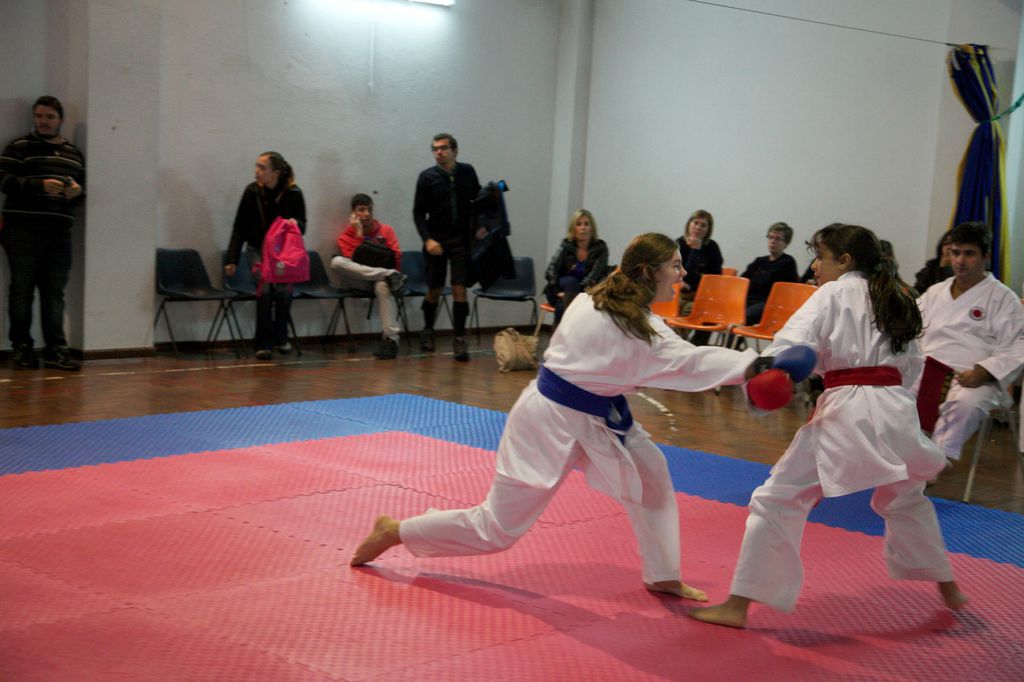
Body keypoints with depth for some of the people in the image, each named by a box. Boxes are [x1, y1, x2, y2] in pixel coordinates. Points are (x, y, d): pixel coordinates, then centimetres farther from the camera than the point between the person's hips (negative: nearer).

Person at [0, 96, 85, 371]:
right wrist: (40, 185, -21)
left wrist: (78, 191, -2)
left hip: (59, 234, 4)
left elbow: (84, 186, 23)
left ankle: (55, 349, 2)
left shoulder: (74, 153, 19)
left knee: (55, 293, 2)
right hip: (23, 232, -4)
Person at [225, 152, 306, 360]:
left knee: (284, 290, -19)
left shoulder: (293, 193, -11)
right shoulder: (252, 191, -8)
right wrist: (232, 259, -5)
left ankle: (281, 339, 5)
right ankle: (264, 344, -11)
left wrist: (295, 223, -28)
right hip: (258, 249, 0)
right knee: (265, 289, -21)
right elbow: (239, 228, -2)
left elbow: (302, 226, -2)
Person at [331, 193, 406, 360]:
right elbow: (352, 263, -9)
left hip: (379, 279, -1)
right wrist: (359, 234, -10)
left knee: (383, 285, -39)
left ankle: (390, 338, -41)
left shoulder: (386, 230, 11)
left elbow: (396, 258, 5)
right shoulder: (346, 236, 7)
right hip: (358, 281, 1)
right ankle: (389, 275, -34)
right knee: (337, 261, -29)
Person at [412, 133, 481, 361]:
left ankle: (459, 339, -1)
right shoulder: (427, 177, -3)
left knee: (459, 288, -6)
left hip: (461, 239, 0)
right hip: (436, 240, 0)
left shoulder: (467, 172, 1)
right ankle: (427, 330, 31)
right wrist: (427, 239, -12)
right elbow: (418, 212, -1)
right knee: (434, 290, 8)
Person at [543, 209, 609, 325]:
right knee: (571, 281, -34)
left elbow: (595, 275, -17)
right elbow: (551, 269, -11)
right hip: (563, 289, 1)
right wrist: (557, 291, -27)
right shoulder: (566, 245, -2)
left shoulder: (600, 247, -6)